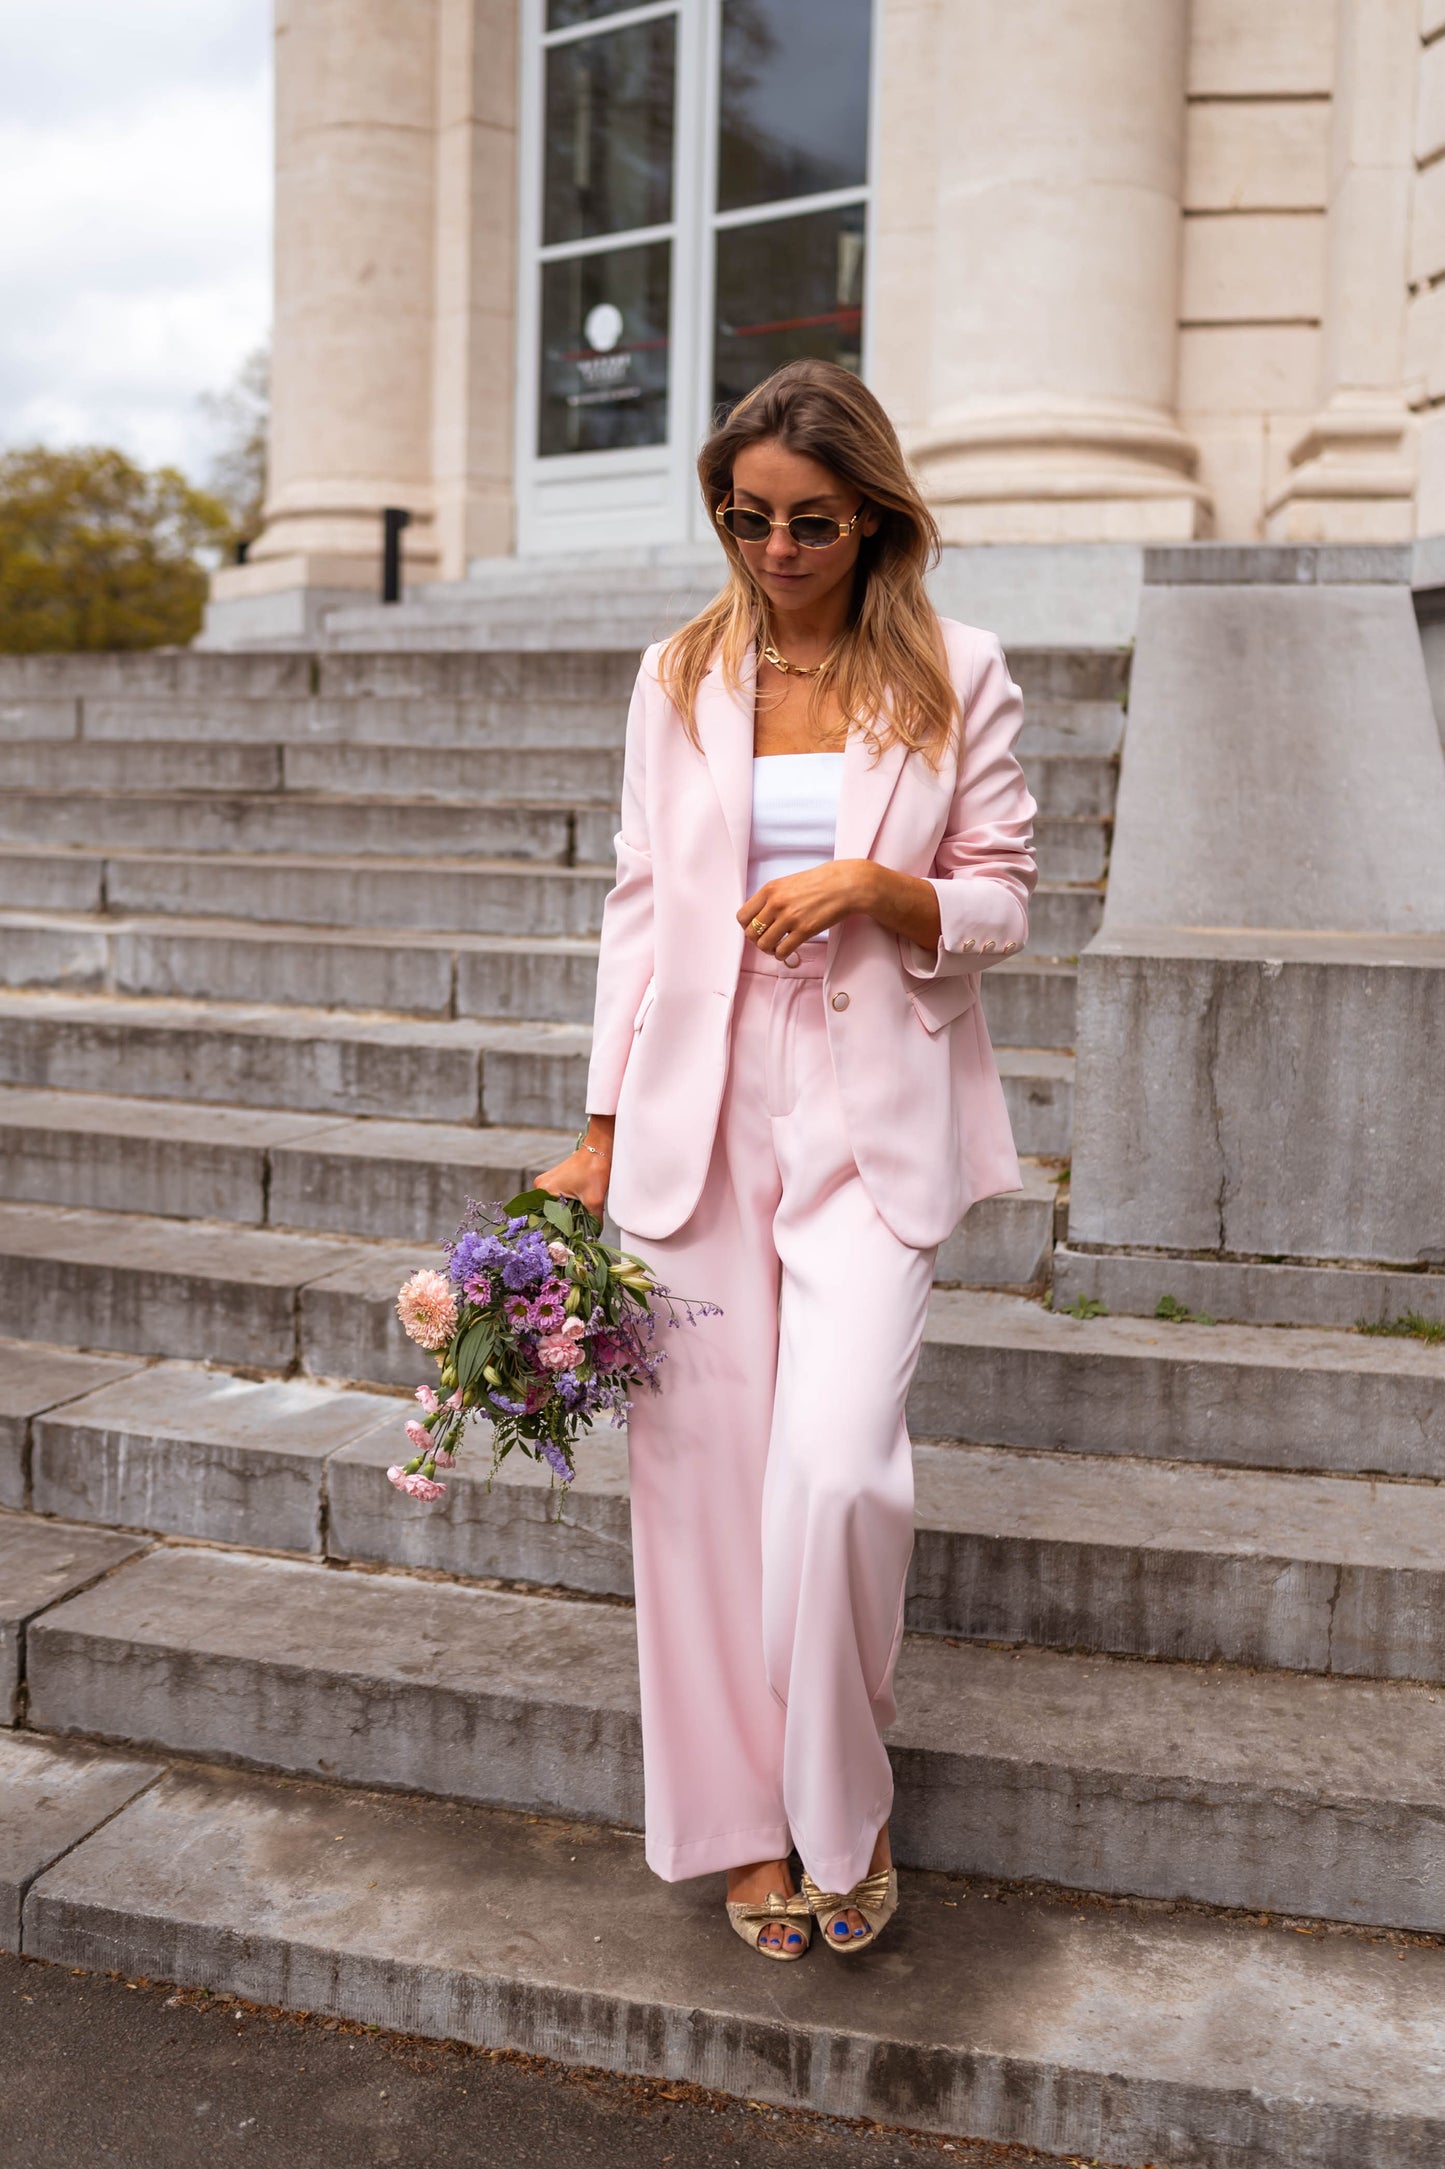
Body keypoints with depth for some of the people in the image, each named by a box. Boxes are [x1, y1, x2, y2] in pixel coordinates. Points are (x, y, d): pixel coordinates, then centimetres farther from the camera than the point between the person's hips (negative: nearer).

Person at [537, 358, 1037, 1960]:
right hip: (700, 1111, 3)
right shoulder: (679, 679, 10)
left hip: (874, 1118, -2)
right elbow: (640, 905, 11)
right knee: (702, 1469, 3)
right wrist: (599, 1130, 7)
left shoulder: (956, 675, 4)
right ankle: (753, 1825, 22)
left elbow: (1002, 903, 7)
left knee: (835, 1464, -15)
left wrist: (878, 886, -14)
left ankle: (847, 1803, 13)